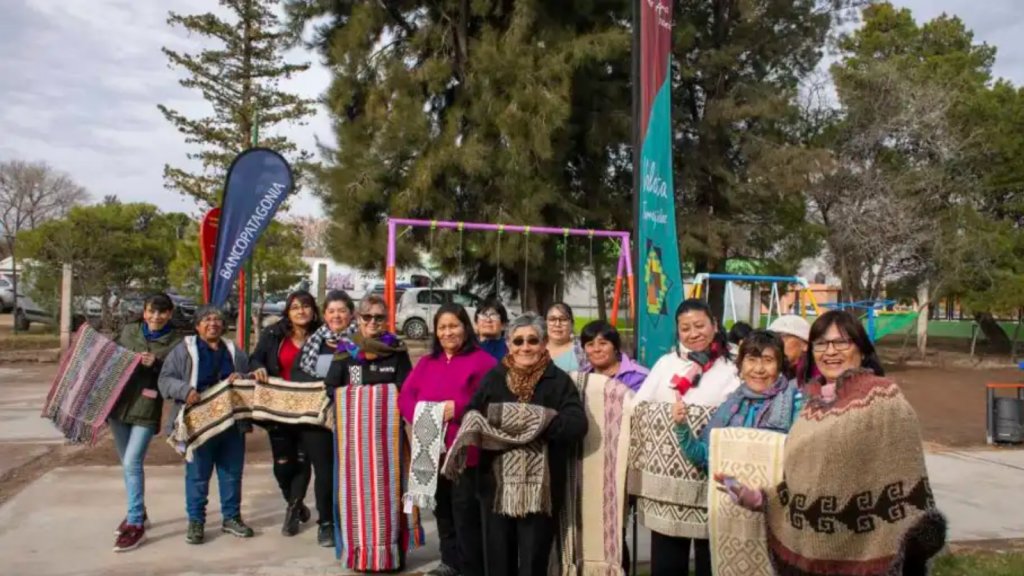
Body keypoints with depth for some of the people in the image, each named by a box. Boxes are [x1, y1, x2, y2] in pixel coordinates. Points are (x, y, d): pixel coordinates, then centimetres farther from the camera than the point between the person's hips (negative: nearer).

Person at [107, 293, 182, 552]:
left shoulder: (175, 342, -4)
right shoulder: (128, 331, 7)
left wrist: (156, 364, -22)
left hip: (146, 409, -5)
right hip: (118, 404, 5)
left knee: (132, 463, -12)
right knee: (127, 463, 16)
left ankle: (136, 524, -4)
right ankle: (137, 511, 33)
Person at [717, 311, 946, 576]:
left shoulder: (883, 397, -8)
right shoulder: (813, 402, 9)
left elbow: (904, 473, -11)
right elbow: (800, 477, 11)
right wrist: (757, 498, -1)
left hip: (864, 553, -5)